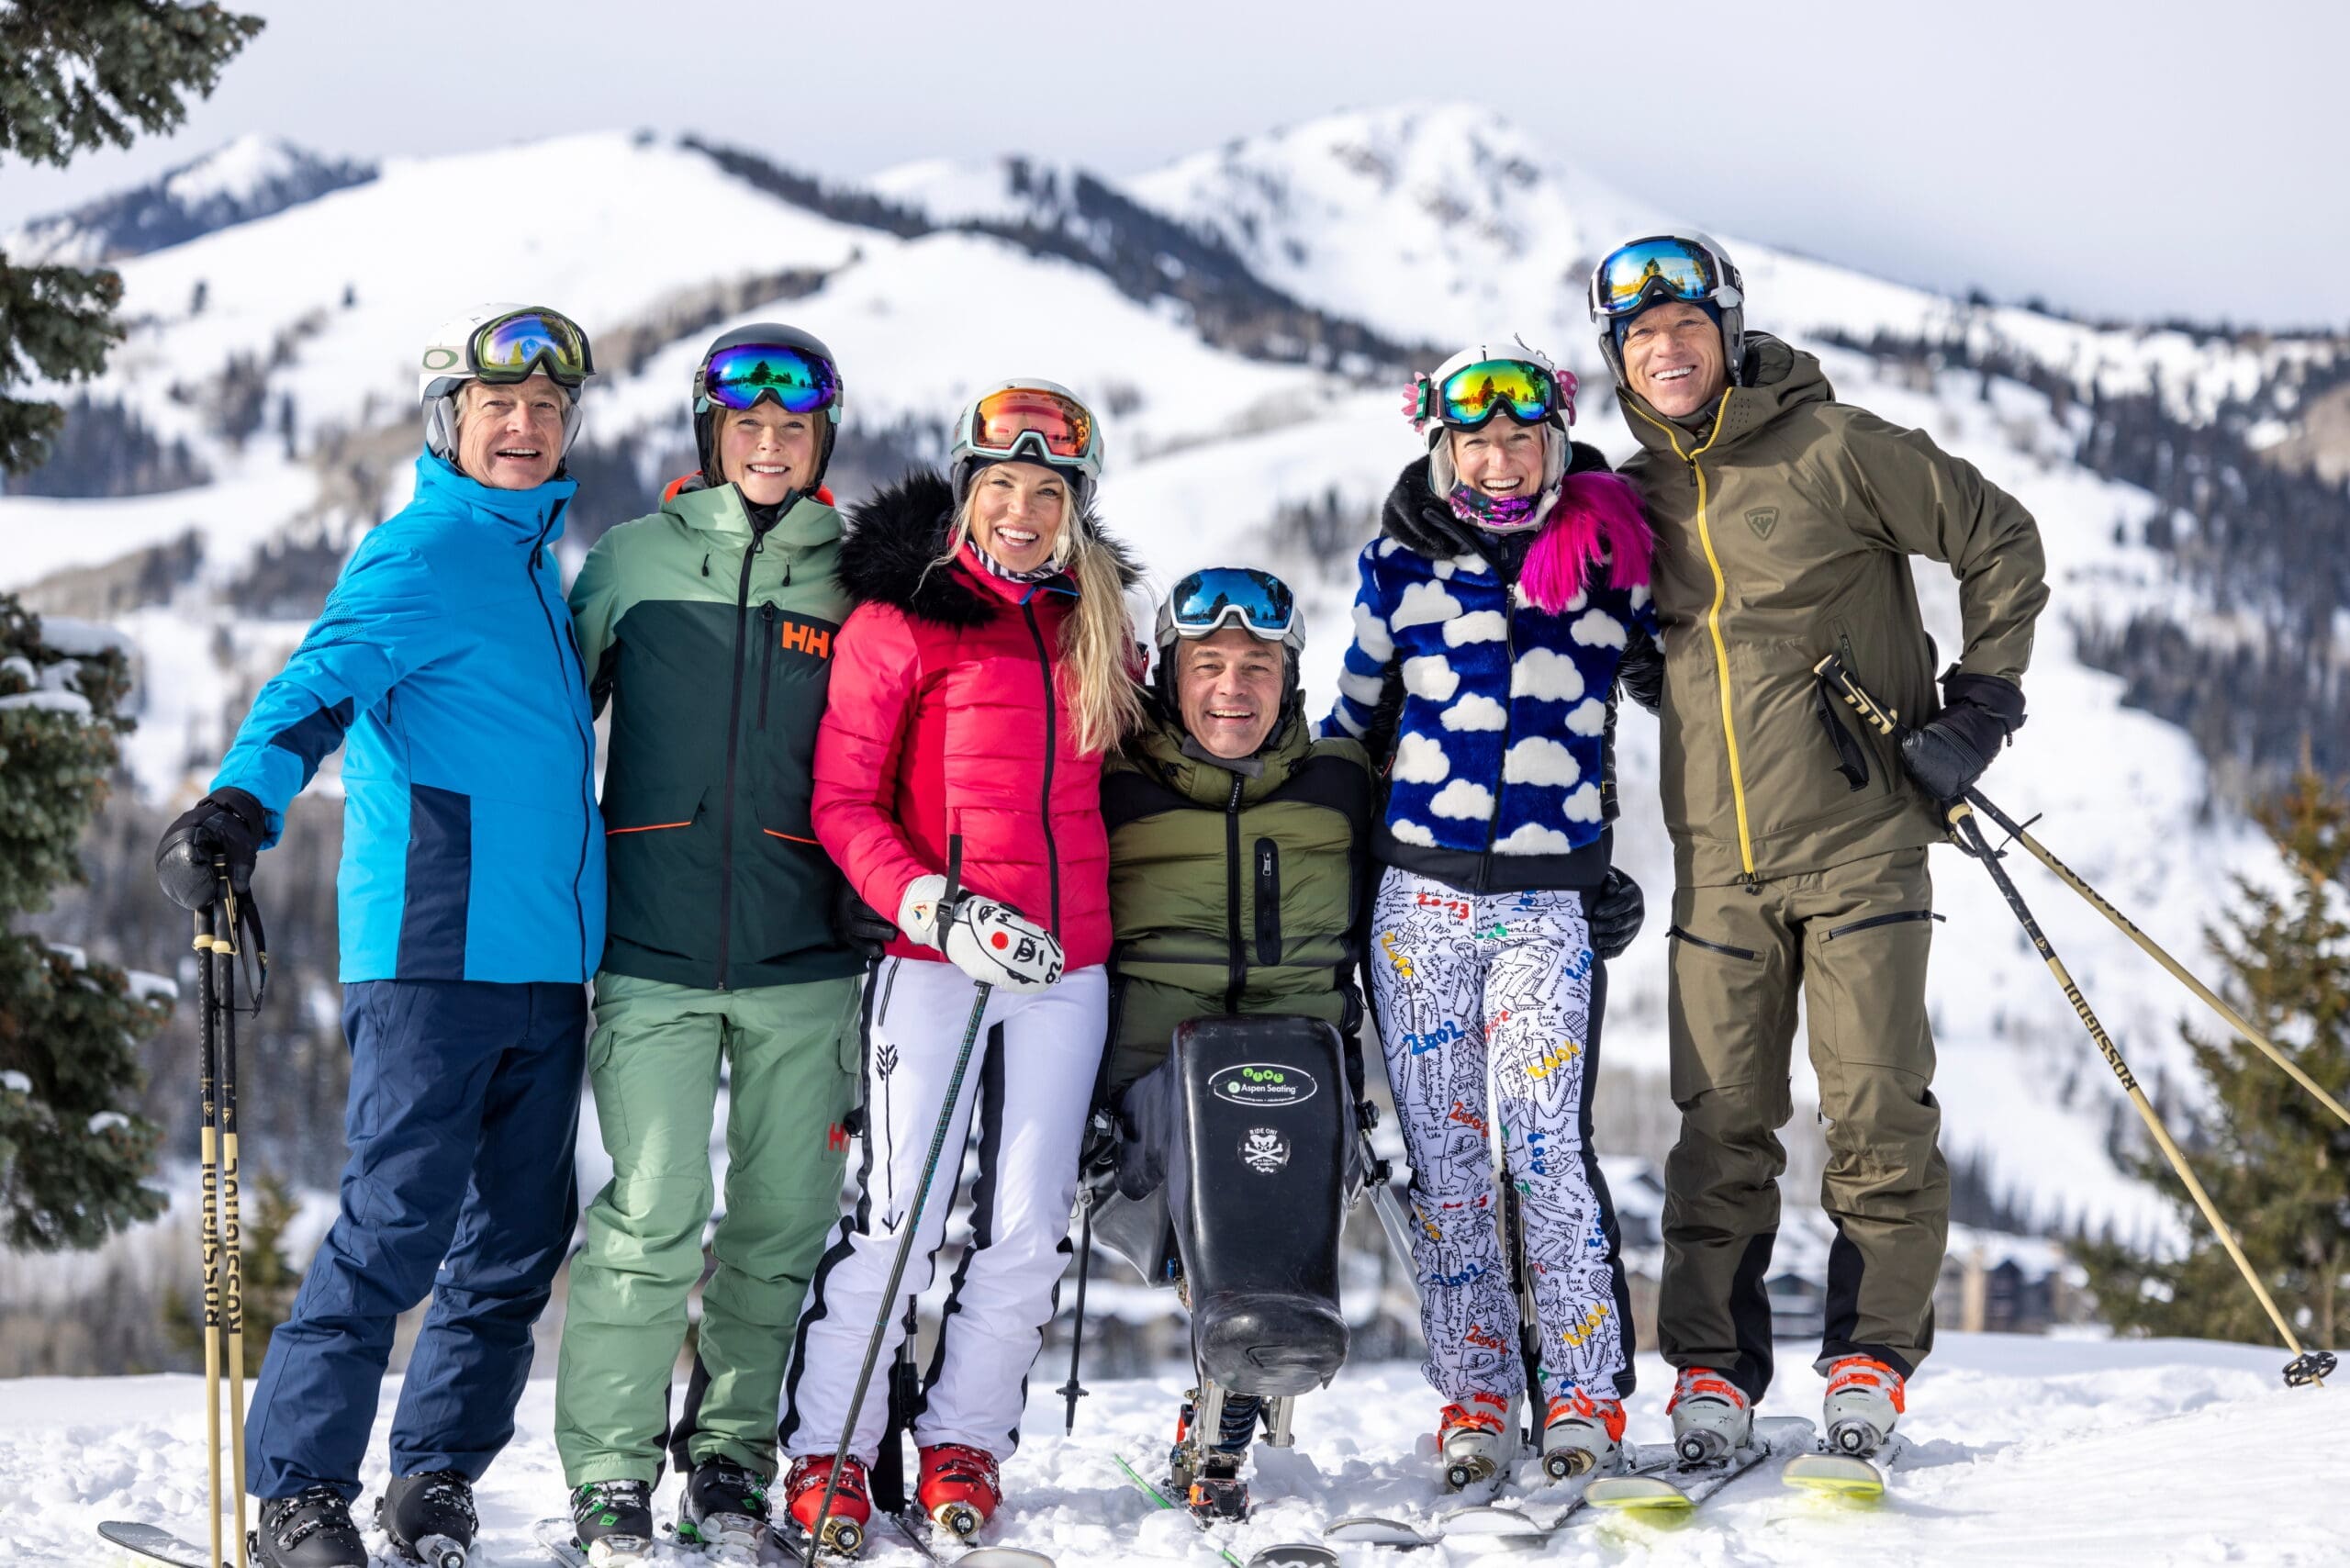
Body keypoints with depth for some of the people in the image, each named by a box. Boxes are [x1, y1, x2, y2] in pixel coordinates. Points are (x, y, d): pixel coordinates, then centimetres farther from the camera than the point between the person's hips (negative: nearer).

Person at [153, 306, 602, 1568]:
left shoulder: (535, 563, 20)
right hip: (432, 948, -8)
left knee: (518, 1235, 9)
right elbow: (324, 679, -22)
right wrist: (246, 797, -40)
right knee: (396, 1224, -11)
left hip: (547, 960, 8)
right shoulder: (421, 551, -5)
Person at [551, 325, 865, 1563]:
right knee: (652, 1213, -10)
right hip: (653, 948, -1)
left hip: (805, 958, 2)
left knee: (783, 1218, 4)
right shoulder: (634, 560, 8)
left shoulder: (854, 583, 10)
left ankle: (731, 1456, 19)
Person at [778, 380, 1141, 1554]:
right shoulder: (899, 619, -2)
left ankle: (964, 1443, 17)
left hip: (1067, 966, 5)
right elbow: (843, 802, -5)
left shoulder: (1096, 628, 13)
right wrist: (938, 908, -16)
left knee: (1027, 1227, 4)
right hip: (935, 958, -5)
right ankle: (826, 1449, 4)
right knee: (899, 1213, -8)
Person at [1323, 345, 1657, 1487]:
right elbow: (1354, 717, 16)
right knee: (1444, 1148, 3)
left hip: (1553, 898, -2)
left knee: (1545, 1144, -12)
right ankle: (1473, 1400, 11)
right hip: (1420, 893, 2)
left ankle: (1585, 1398, -3)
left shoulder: (1611, 558, 4)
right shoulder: (1401, 565, 6)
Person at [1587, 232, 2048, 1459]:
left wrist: (1978, 707, -3)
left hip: (1861, 840, -3)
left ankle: (1872, 1358, 8)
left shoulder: (1834, 448, -4)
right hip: (1718, 860, 3)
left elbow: (2000, 543, 2)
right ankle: (1714, 1365, 9)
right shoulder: (1632, 497, 9)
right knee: (1723, 1126, 2)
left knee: (1878, 1113, -3)